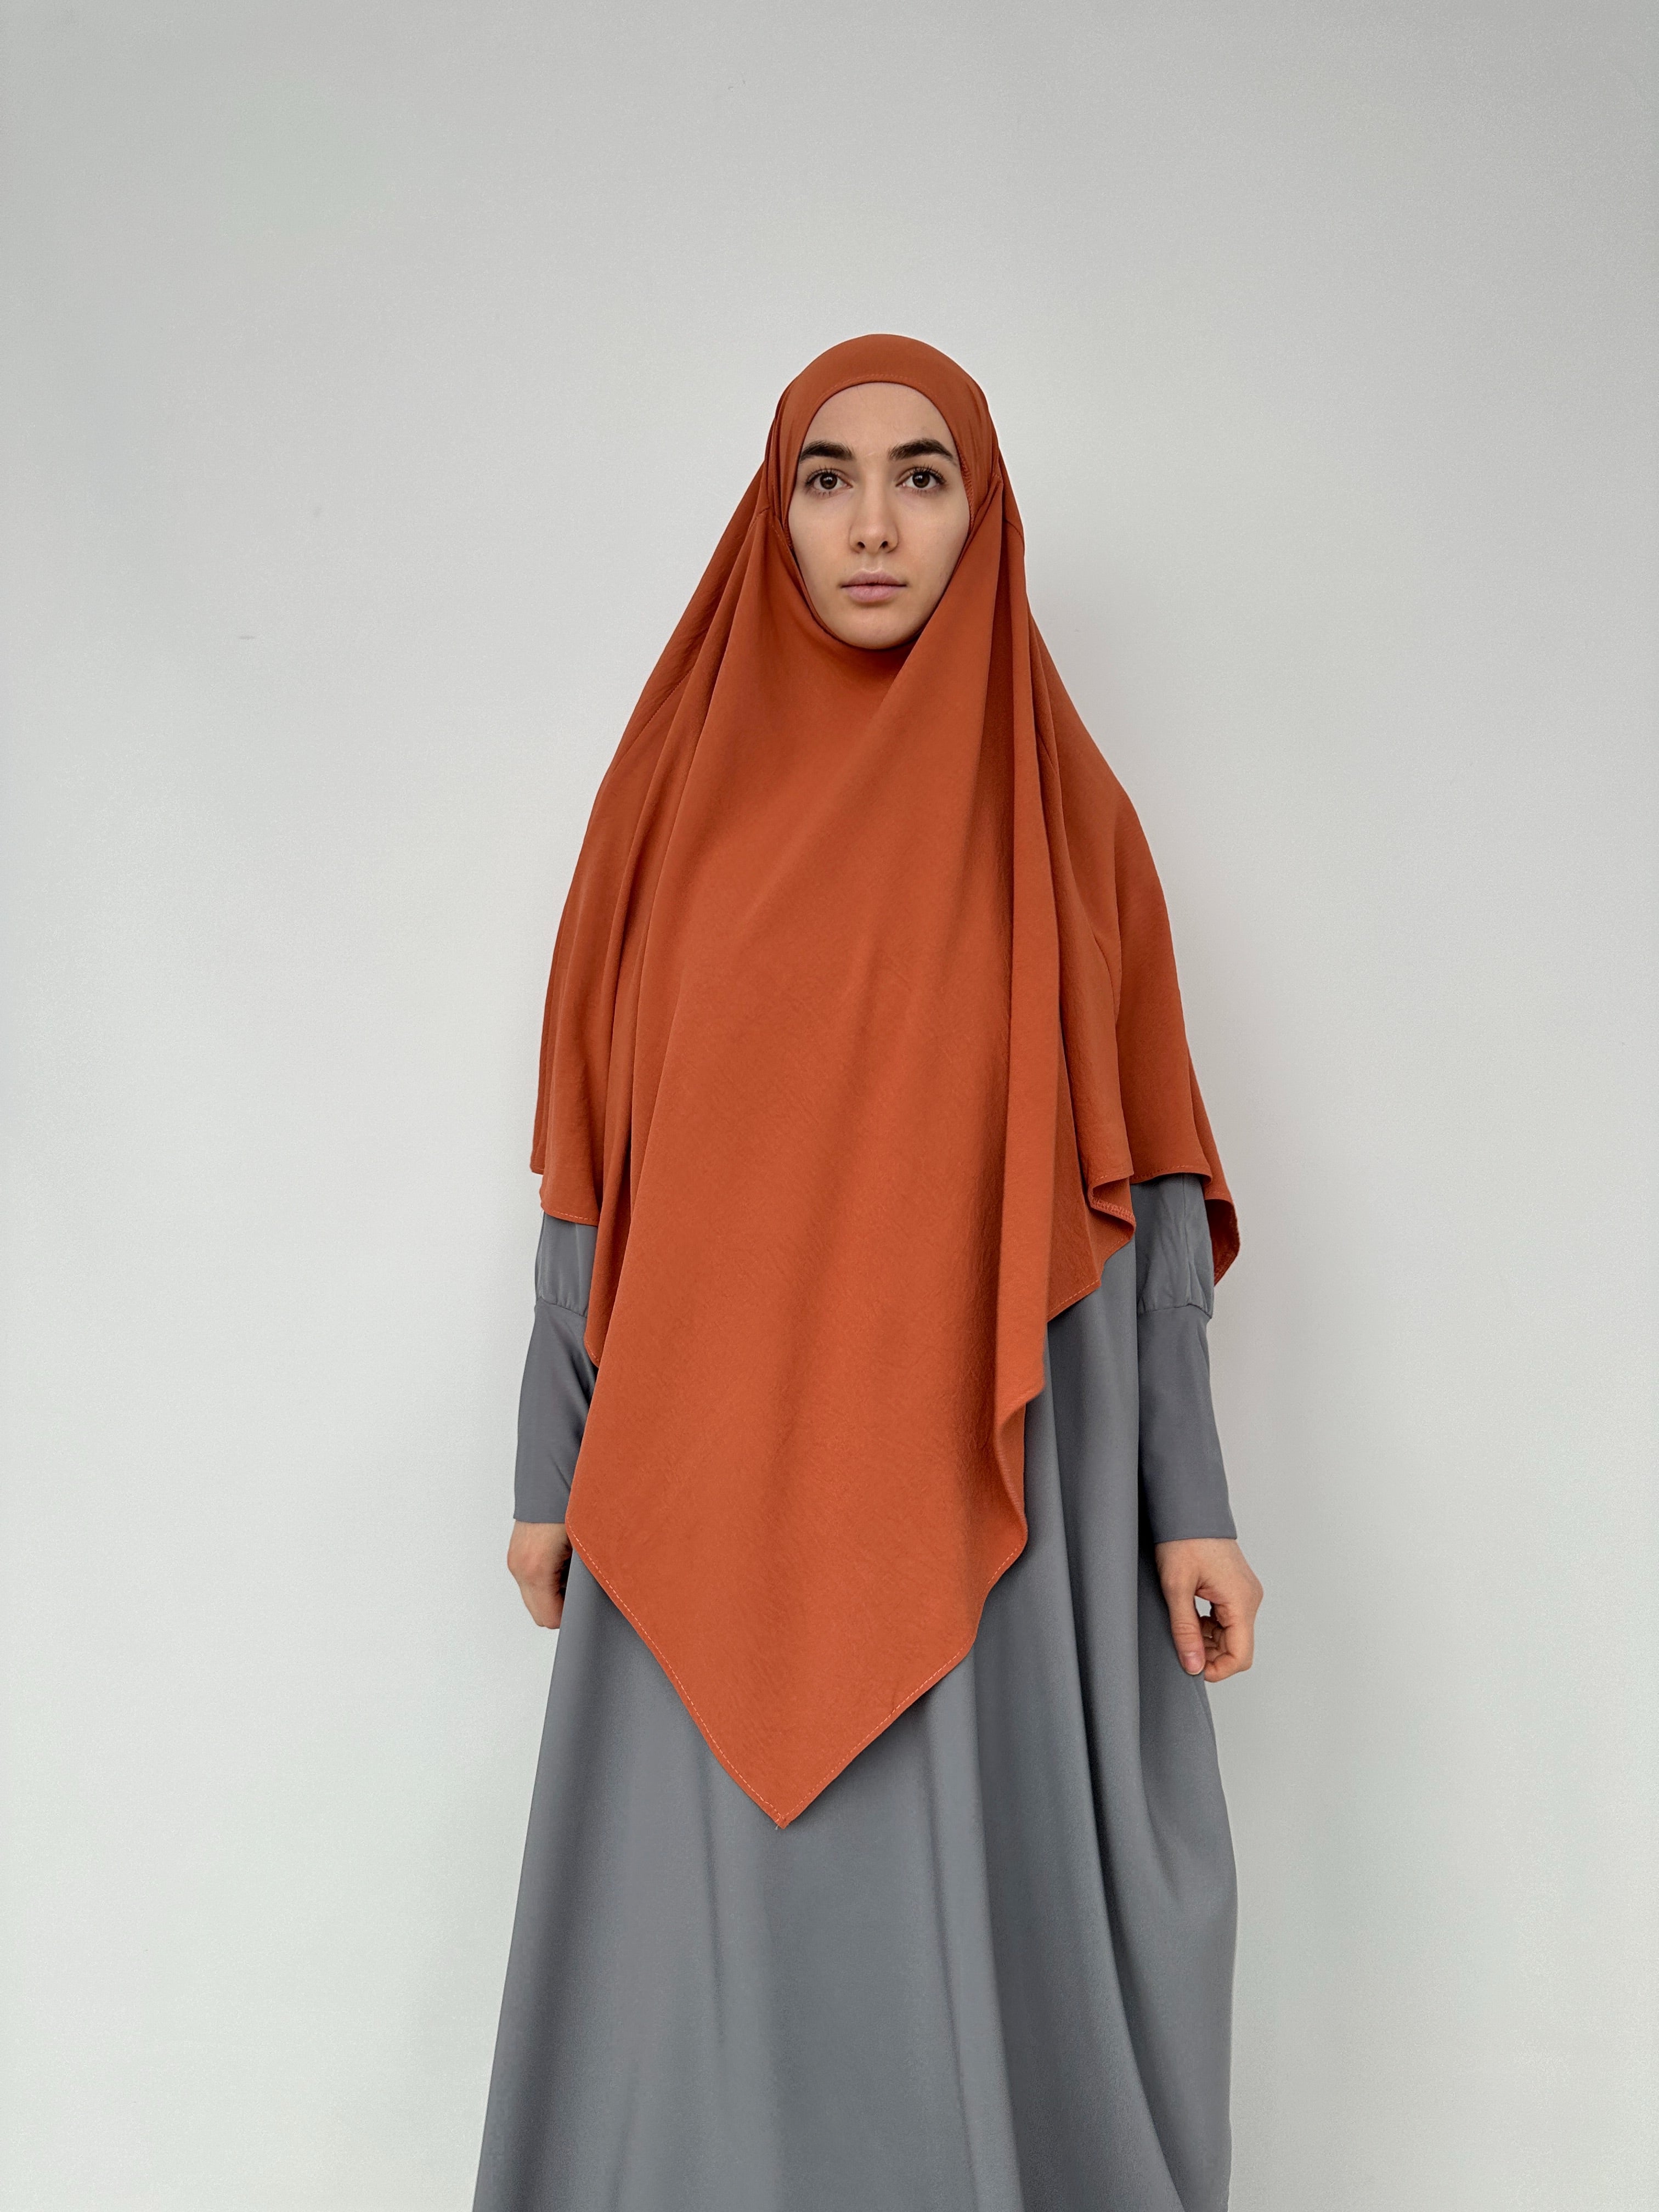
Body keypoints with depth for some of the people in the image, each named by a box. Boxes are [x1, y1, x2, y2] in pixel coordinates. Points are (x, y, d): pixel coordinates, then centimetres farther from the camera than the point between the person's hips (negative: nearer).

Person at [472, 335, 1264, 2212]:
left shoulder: (1064, 810, 3)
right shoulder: (679, 789, 5)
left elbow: (1142, 1175, 2)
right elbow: (596, 1159, 6)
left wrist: (1187, 1498, -2)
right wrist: (552, 1467, 5)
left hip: (988, 1478, 0)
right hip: (718, 1471, 1)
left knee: (986, 1941, 7)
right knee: (714, 1952, 8)